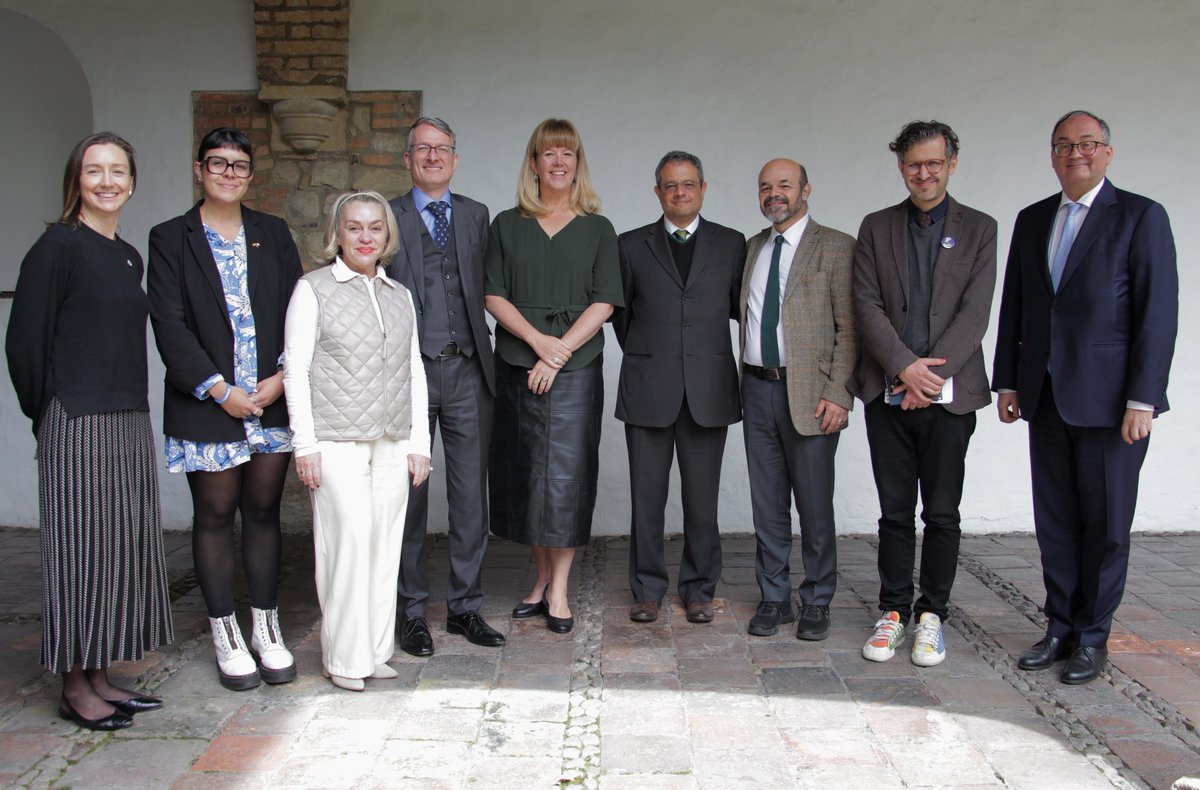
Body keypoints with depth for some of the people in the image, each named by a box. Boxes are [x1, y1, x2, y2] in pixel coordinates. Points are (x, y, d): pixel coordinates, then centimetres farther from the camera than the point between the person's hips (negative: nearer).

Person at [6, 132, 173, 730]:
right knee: (81, 548, 0)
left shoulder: (128, 256, 14)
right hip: (77, 426, -7)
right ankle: (74, 688, 12)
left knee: (122, 547, 10)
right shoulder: (58, 247, -8)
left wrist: (130, 409, 11)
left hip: (129, 423, 7)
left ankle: (99, 678, 22)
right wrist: (48, 418, -1)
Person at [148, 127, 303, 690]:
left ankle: (266, 628, 20)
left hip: (273, 402, 3)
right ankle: (225, 634, 18)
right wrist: (219, 390, -13)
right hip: (207, 407, -2)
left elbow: (297, 310, 7)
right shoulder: (171, 238, 2)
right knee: (214, 516, 5)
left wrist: (283, 376, -7)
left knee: (263, 512, 9)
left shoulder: (272, 233, 11)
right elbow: (169, 325, -5)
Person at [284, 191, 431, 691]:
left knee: (386, 544, 4)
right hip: (337, 442, -4)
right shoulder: (313, 289, 2)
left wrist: (419, 443, 12)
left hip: (392, 443, 4)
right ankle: (345, 658, 5)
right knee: (349, 541, -7)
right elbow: (295, 369, -2)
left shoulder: (400, 295, 15)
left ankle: (376, 651, 16)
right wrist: (305, 444, -7)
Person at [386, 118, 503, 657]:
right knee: (408, 496, 5)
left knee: (471, 495, 5)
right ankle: (412, 611, 17)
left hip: (467, 372, 3)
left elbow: (483, 289, 14)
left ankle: (465, 606, 18)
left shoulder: (476, 216, 14)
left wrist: (482, 349, 5)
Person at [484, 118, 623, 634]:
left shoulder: (597, 229, 7)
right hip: (515, 366, 2)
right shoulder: (507, 225, 10)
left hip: (575, 367, -2)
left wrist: (557, 353, -11)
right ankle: (541, 577, 21)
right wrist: (537, 338, -12)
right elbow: (493, 295, 3)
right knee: (523, 471, 6)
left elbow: (604, 302, -1)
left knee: (567, 472, -4)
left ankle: (559, 590, 6)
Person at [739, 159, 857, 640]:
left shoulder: (836, 248, -3)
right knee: (767, 504, 10)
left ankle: (816, 603, 18)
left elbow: (849, 328, -7)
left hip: (809, 393, -5)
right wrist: (747, 380, 6)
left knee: (814, 505, 3)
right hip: (758, 389, 5)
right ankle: (774, 599, 22)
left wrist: (838, 395, -15)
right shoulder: (752, 248, 15)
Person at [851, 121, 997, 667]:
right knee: (895, 512, 8)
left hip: (949, 394, -1)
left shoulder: (979, 229, 5)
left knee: (942, 514, 4)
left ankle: (931, 615, 17)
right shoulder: (876, 228, 8)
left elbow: (974, 313, -4)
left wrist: (931, 376, -13)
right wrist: (905, 366, -14)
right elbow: (866, 306, -1)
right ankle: (893, 611, 20)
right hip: (888, 394, 1)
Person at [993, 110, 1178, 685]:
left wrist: (1142, 399, -13)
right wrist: (1007, 381, 9)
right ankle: (1060, 628, 21)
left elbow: (1158, 313, -8)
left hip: (1108, 401, -4)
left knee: (1106, 525, 4)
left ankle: (1092, 637, 17)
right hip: (1046, 399, 5)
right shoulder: (1032, 220, 13)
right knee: (1054, 523, 9)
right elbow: (1013, 306, 14)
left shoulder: (1141, 217, -3)